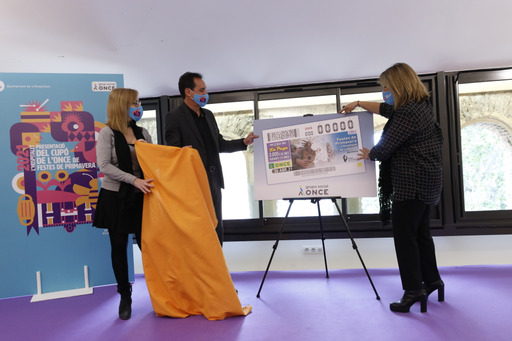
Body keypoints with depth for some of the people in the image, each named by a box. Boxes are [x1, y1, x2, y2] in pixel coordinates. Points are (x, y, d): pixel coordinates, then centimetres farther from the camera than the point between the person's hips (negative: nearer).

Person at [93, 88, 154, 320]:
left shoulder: (142, 133, 7)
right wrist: (133, 180, -25)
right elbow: (104, 166, -17)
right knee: (119, 247, 8)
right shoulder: (107, 133, -7)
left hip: (140, 197, 3)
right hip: (115, 197, -3)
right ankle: (125, 297, 23)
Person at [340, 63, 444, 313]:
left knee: (404, 235, -4)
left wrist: (370, 155, 4)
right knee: (420, 232, 18)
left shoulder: (408, 113, -20)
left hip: (411, 184, -11)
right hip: (425, 182, 11)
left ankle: (413, 289, 2)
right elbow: (386, 109, 28)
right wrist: (358, 103, 32)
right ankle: (431, 280, 29)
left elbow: (386, 147, -17)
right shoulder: (418, 106, 13)